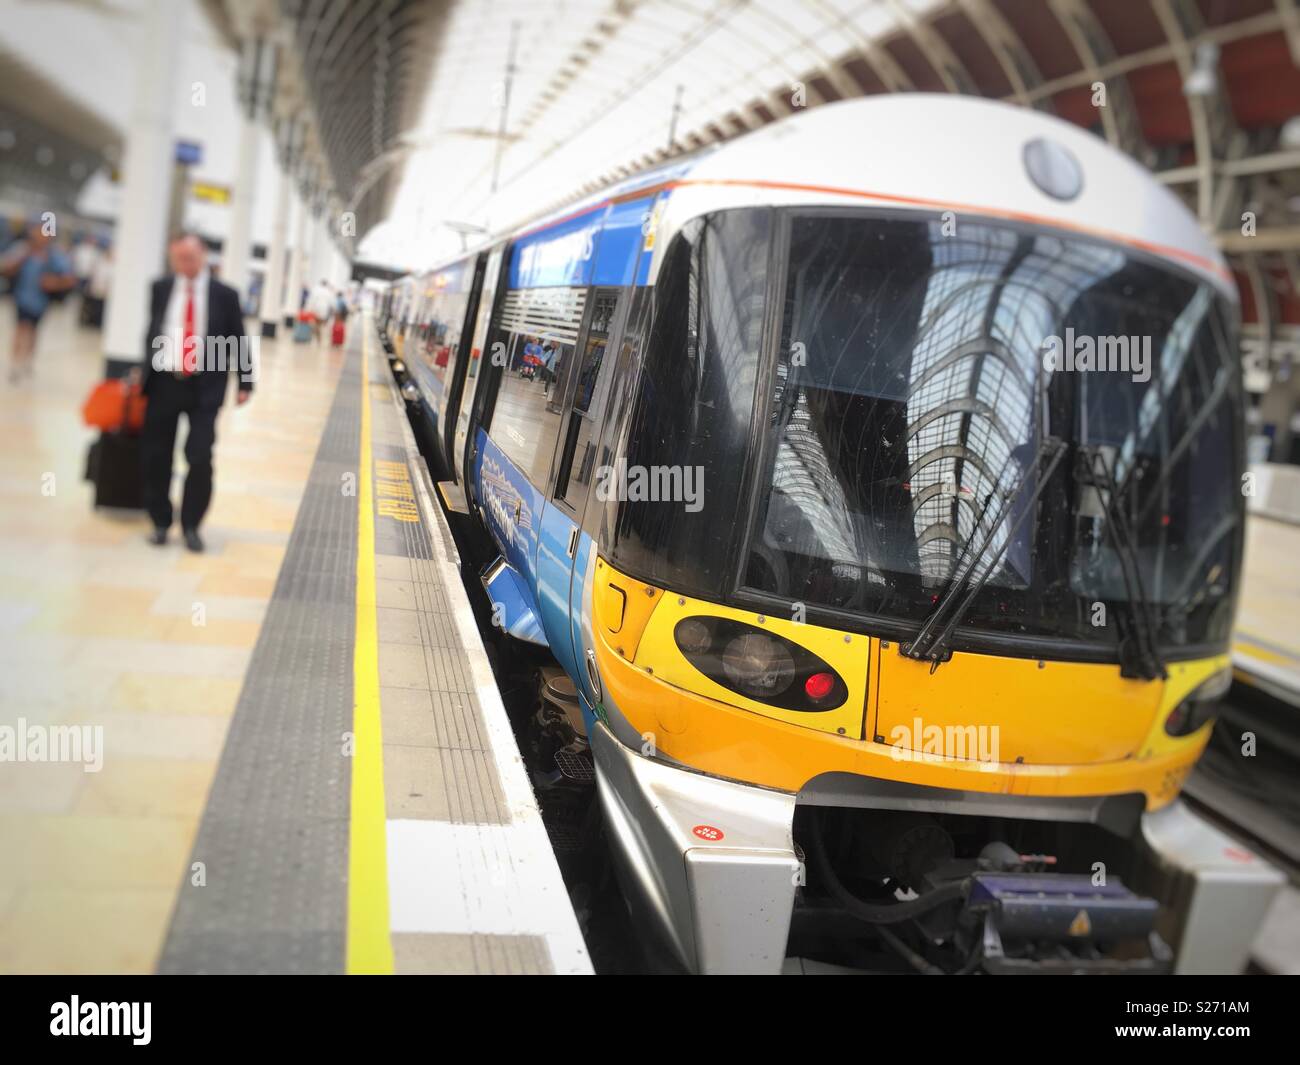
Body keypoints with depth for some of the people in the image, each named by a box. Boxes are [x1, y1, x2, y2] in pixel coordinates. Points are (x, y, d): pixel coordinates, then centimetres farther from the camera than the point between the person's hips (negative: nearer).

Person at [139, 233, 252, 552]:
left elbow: (238, 341, 3)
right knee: (156, 457, 7)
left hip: (204, 387, -2)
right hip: (163, 382, 3)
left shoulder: (225, 295, 0)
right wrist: (146, 370, 10)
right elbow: (153, 331, 15)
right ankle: (160, 522, 23)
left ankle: (190, 525, 9)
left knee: (200, 457, -9)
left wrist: (244, 384, 0)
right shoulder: (160, 289, 7)